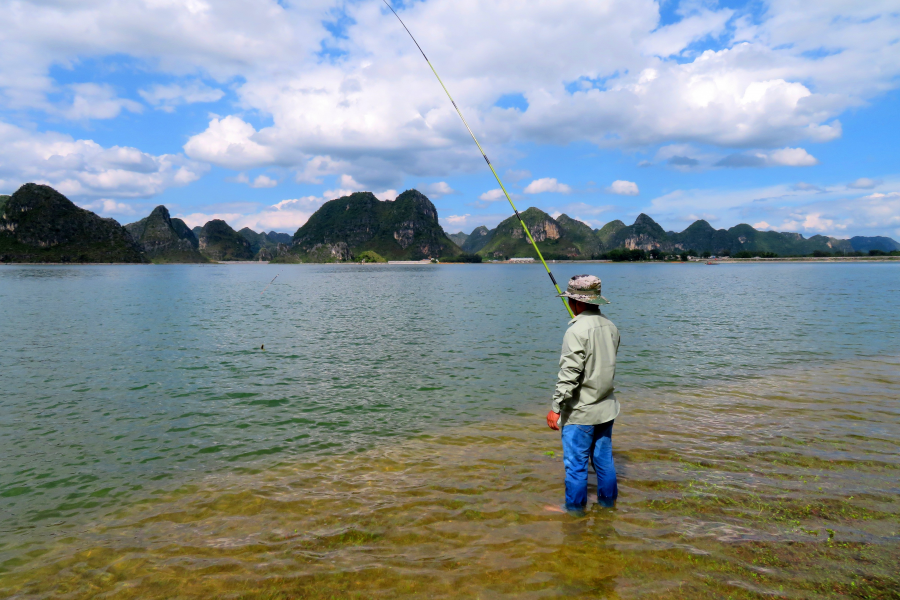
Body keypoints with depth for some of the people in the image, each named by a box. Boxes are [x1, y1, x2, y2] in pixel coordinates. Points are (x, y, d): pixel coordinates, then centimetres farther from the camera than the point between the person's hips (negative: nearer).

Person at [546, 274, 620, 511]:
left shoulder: (577, 330, -20)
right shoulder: (610, 326, 4)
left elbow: (569, 374, -23)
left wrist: (556, 407, -18)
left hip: (580, 411, -8)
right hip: (606, 407, 8)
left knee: (576, 462, 5)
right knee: (604, 458, 19)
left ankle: (574, 508, 17)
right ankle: (608, 501, 32)